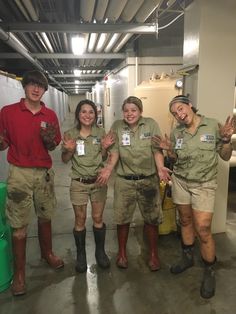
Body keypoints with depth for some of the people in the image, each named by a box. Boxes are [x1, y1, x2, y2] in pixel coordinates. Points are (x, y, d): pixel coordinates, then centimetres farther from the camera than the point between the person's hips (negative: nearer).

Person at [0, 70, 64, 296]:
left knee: (45, 217, 16)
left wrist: (49, 140, -12)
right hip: (19, 173, -3)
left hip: (45, 173, 3)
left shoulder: (50, 115, 5)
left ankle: (47, 253, 39)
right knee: (19, 224, 3)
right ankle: (19, 273, 19)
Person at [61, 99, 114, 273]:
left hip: (98, 181, 1)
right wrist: (70, 150, -18)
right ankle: (81, 254, 29)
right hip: (79, 183, -1)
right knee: (80, 220, 10)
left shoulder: (100, 132, -2)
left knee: (98, 218, 11)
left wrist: (105, 147, -15)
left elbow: (103, 158, 5)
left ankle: (100, 251, 31)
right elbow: (65, 160, 2)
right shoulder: (69, 134, -6)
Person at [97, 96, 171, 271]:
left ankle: (153, 254, 30)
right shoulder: (117, 127, 2)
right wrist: (109, 168, -18)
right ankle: (122, 252, 33)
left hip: (149, 180, 0)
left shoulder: (151, 125, -1)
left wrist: (160, 167, -22)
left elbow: (157, 150, -6)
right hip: (124, 181, 1)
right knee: (122, 218, 10)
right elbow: (115, 152, -2)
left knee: (151, 219, 9)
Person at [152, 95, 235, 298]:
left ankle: (210, 272, 15)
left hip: (204, 184, -3)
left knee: (203, 229, -6)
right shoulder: (176, 133, 0)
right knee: (185, 221, 15)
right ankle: (188, 257, 37)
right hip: (180, 181, 4)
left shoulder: (213, 125, -9)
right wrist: (169, 150, -9)